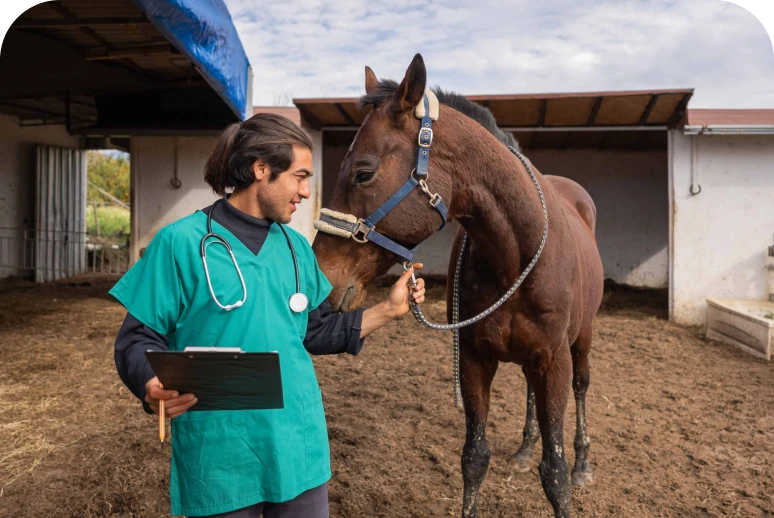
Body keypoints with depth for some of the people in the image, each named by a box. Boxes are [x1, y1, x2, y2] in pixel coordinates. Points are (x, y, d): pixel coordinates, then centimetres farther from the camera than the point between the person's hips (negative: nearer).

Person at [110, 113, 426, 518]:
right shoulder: (182, 242, -10)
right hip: (220, 456, -4)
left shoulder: (296, 247, 6)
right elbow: (138, 339, -8)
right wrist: (153, 386, -28)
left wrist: (388, 309, 5)